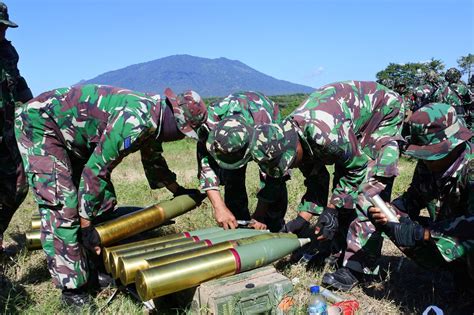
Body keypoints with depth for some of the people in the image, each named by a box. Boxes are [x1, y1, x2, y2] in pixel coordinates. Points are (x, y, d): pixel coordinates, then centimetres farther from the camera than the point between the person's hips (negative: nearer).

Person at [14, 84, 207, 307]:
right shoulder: (135, 121, -32)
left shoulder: (152, 118, -1)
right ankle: (73, 292, -4)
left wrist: (178, 190, 26)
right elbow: (95, 170, -29)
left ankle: (95, 271, 17)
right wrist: (86, 226, -22)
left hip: (73, 135, 10)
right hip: (40, 123, -10)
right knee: (61, 207, -15)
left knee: (103, 199, 6)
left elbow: (154, 161, 17)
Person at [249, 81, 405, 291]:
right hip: (356, 126, 8)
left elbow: (357, 167, -24)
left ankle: (356, 265, -13)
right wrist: (303, 218, -9)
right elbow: (316, 179, -3)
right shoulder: (291, 138, -13)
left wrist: (331, 209, -20)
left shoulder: (324, 134, -40)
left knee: (368, 191, -16)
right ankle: (347, 252, 15)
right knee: (344, 192, 3)